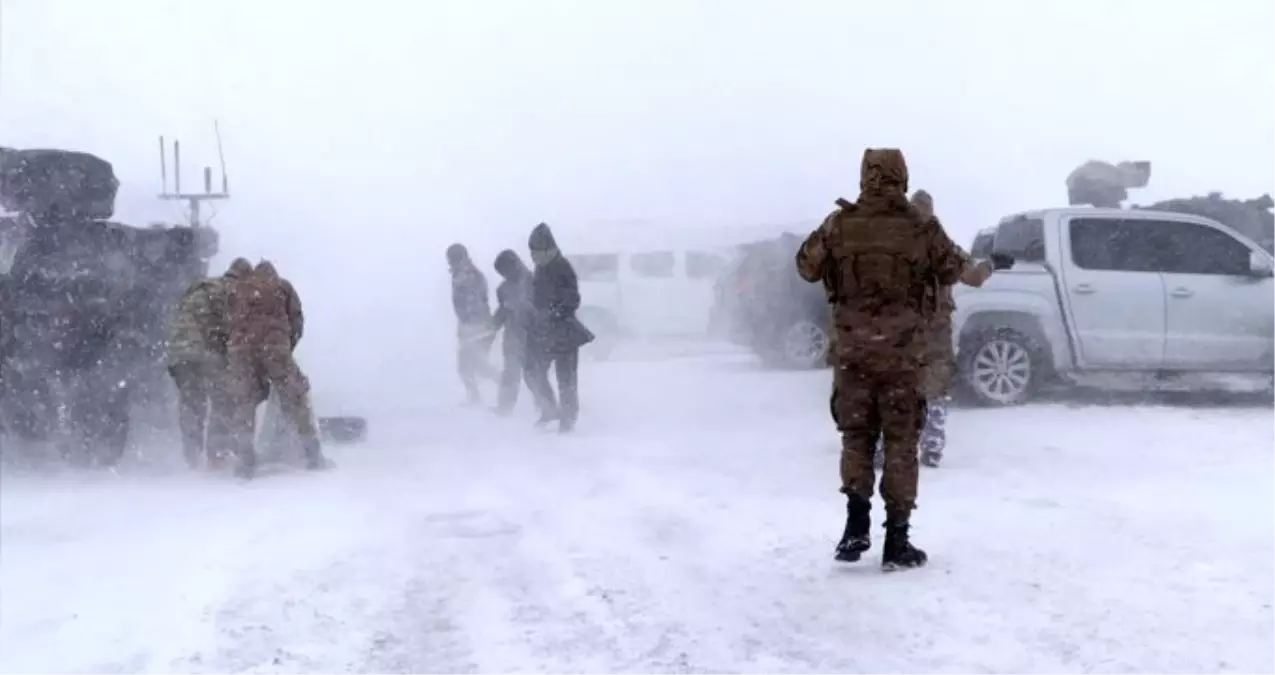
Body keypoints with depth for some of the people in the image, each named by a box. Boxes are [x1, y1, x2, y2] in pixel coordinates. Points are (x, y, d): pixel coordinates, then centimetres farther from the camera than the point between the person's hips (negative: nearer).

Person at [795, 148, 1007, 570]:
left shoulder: (839, 225, -2)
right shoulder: (922, 229, -3)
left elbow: (807, 269, 9)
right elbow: (961, 273, 8)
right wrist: (985, 269, 30)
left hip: (853, 349, 1)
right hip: (902, 352, -1)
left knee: (856, 437, 14)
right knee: (900, 443, 6)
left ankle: (856, 528, 4)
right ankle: (896, 543, 6)